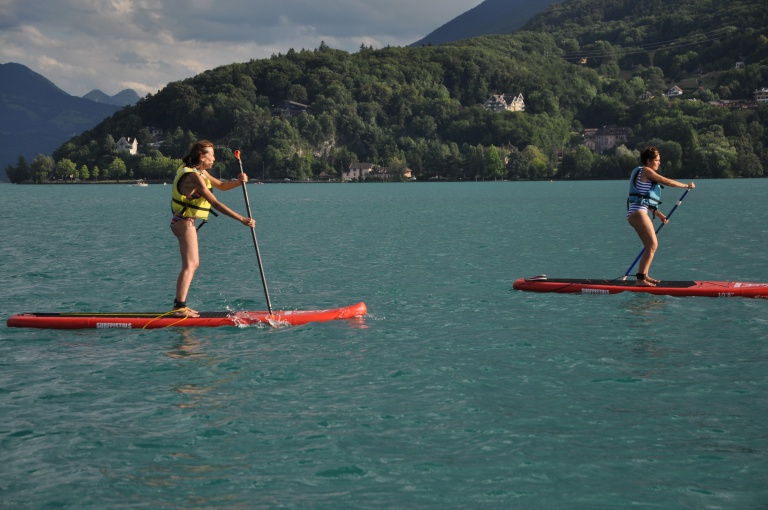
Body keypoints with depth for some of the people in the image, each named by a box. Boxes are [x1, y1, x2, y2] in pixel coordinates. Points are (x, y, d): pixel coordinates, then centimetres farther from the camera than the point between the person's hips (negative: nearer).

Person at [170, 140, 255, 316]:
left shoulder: (201, 172, 12)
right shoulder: (194, 176, -20)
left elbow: (221, 186, 21)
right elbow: (215, 203, -25)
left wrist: (238, 182, -2)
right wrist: (241, 219, -26)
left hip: (185, 222, 11)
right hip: (185, 222, -11)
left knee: (193, 264, 15)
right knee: (189, 265, -15)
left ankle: (179, 305, 17)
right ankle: (180, 307, -22)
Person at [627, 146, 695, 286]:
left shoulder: (644, 173, 23)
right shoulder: (646, 171, -6)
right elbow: (667, 182, -9)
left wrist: (658, 214, 23)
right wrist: (687, 185, 2)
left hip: (636, 213, 11)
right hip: (638, 212, -11)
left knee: (651, 245, 16)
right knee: (652, 245, -13)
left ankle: (644, 276, 20)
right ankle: (640, 279, -16)